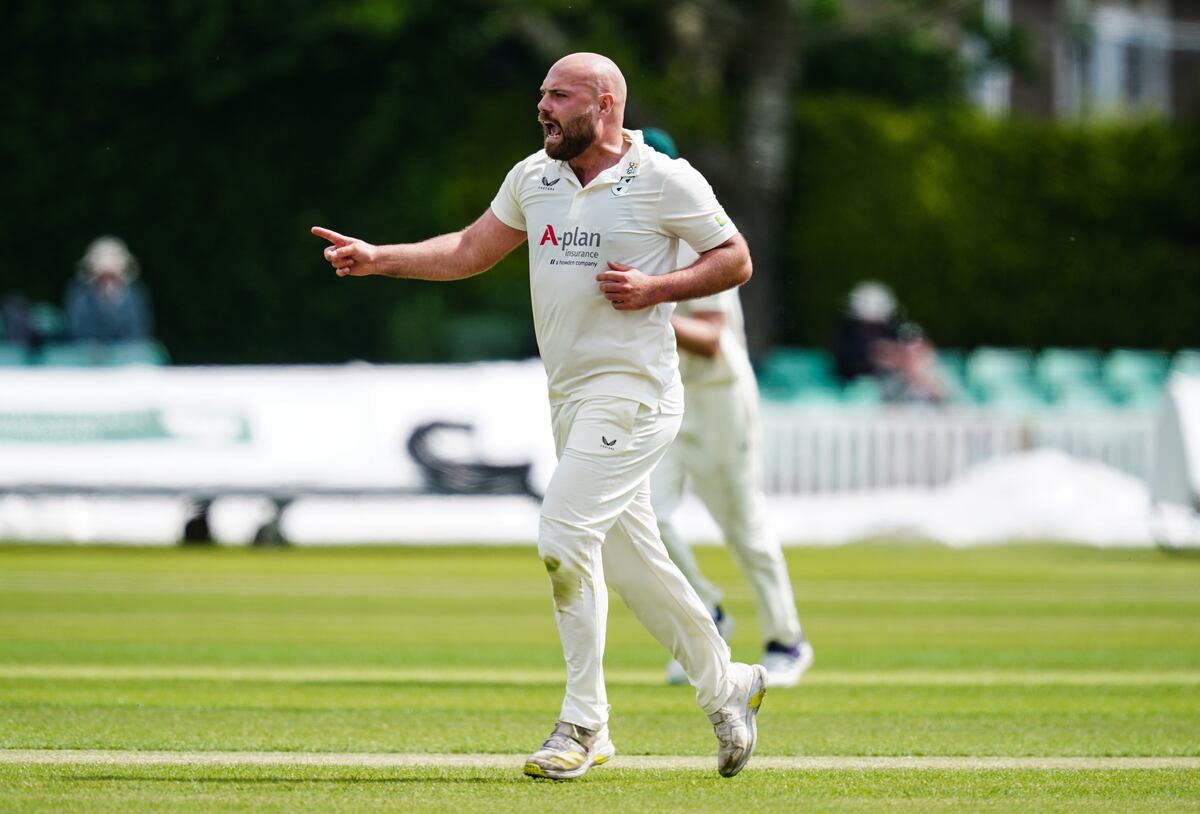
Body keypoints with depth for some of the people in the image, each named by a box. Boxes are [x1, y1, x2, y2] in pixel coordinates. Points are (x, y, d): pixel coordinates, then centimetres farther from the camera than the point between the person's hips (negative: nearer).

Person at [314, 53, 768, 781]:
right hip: (570, 396, 7)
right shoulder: (533, 177, 10)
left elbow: (736, 259, -2)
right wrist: (378, 259, 3)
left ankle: (584, 725, -9)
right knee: (631, 559, 11)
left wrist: (655, 289, -16)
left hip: (633, 394, -7)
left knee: (564, 539, -17)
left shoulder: (666, 182, -8)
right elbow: (470, 251, 15)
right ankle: (726, 688, 27)